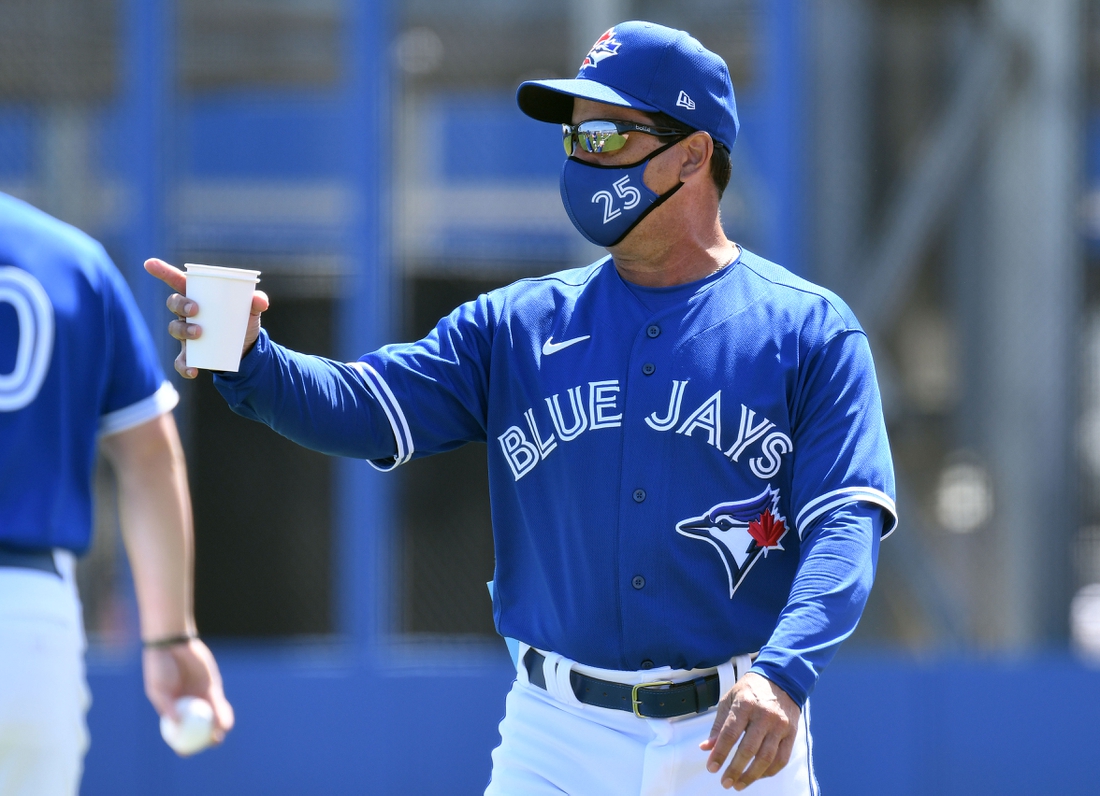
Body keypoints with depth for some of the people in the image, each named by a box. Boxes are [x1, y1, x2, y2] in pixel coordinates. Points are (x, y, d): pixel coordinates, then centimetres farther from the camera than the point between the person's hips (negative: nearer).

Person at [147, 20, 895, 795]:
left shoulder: (810, 332, 0)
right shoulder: (518, 325, 10)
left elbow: (846, 520, -9)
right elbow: (365, 408, 0)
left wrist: (782, 674, -25)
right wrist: (250, 359, -21)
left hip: (736, 733, -2)